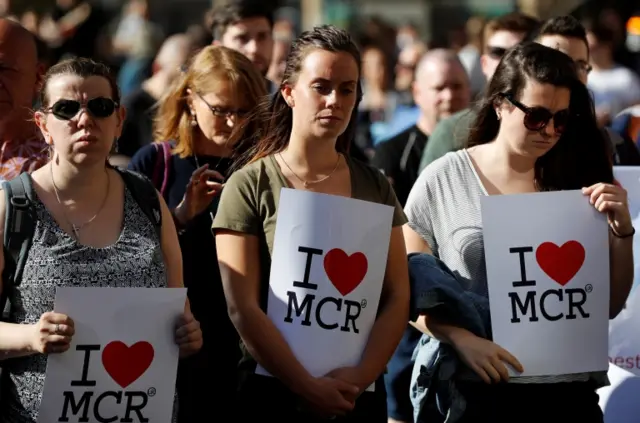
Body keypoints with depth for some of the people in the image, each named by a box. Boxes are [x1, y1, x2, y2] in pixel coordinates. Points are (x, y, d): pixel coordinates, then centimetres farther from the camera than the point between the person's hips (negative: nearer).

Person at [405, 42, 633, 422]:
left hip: (569, 388, 2)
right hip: (476, 388, -2)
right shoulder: (443, 180, -1)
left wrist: (622, 230, -6)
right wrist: (462, 340, -15)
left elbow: (610, 305, 9)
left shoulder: (580, 183, 5)